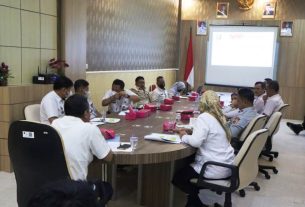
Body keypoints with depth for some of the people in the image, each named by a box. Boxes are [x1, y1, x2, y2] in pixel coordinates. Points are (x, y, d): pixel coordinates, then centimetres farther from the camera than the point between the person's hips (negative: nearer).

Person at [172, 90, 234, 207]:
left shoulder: (204, 117, -16)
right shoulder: (220, 117, 9)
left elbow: (196, 141, -28)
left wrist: (184, 136, -9)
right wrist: (190, 132, 11)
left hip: (215, 169, -9)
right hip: (227, 166, 9)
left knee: (177, 177, 5)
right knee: (186, 166, 27)